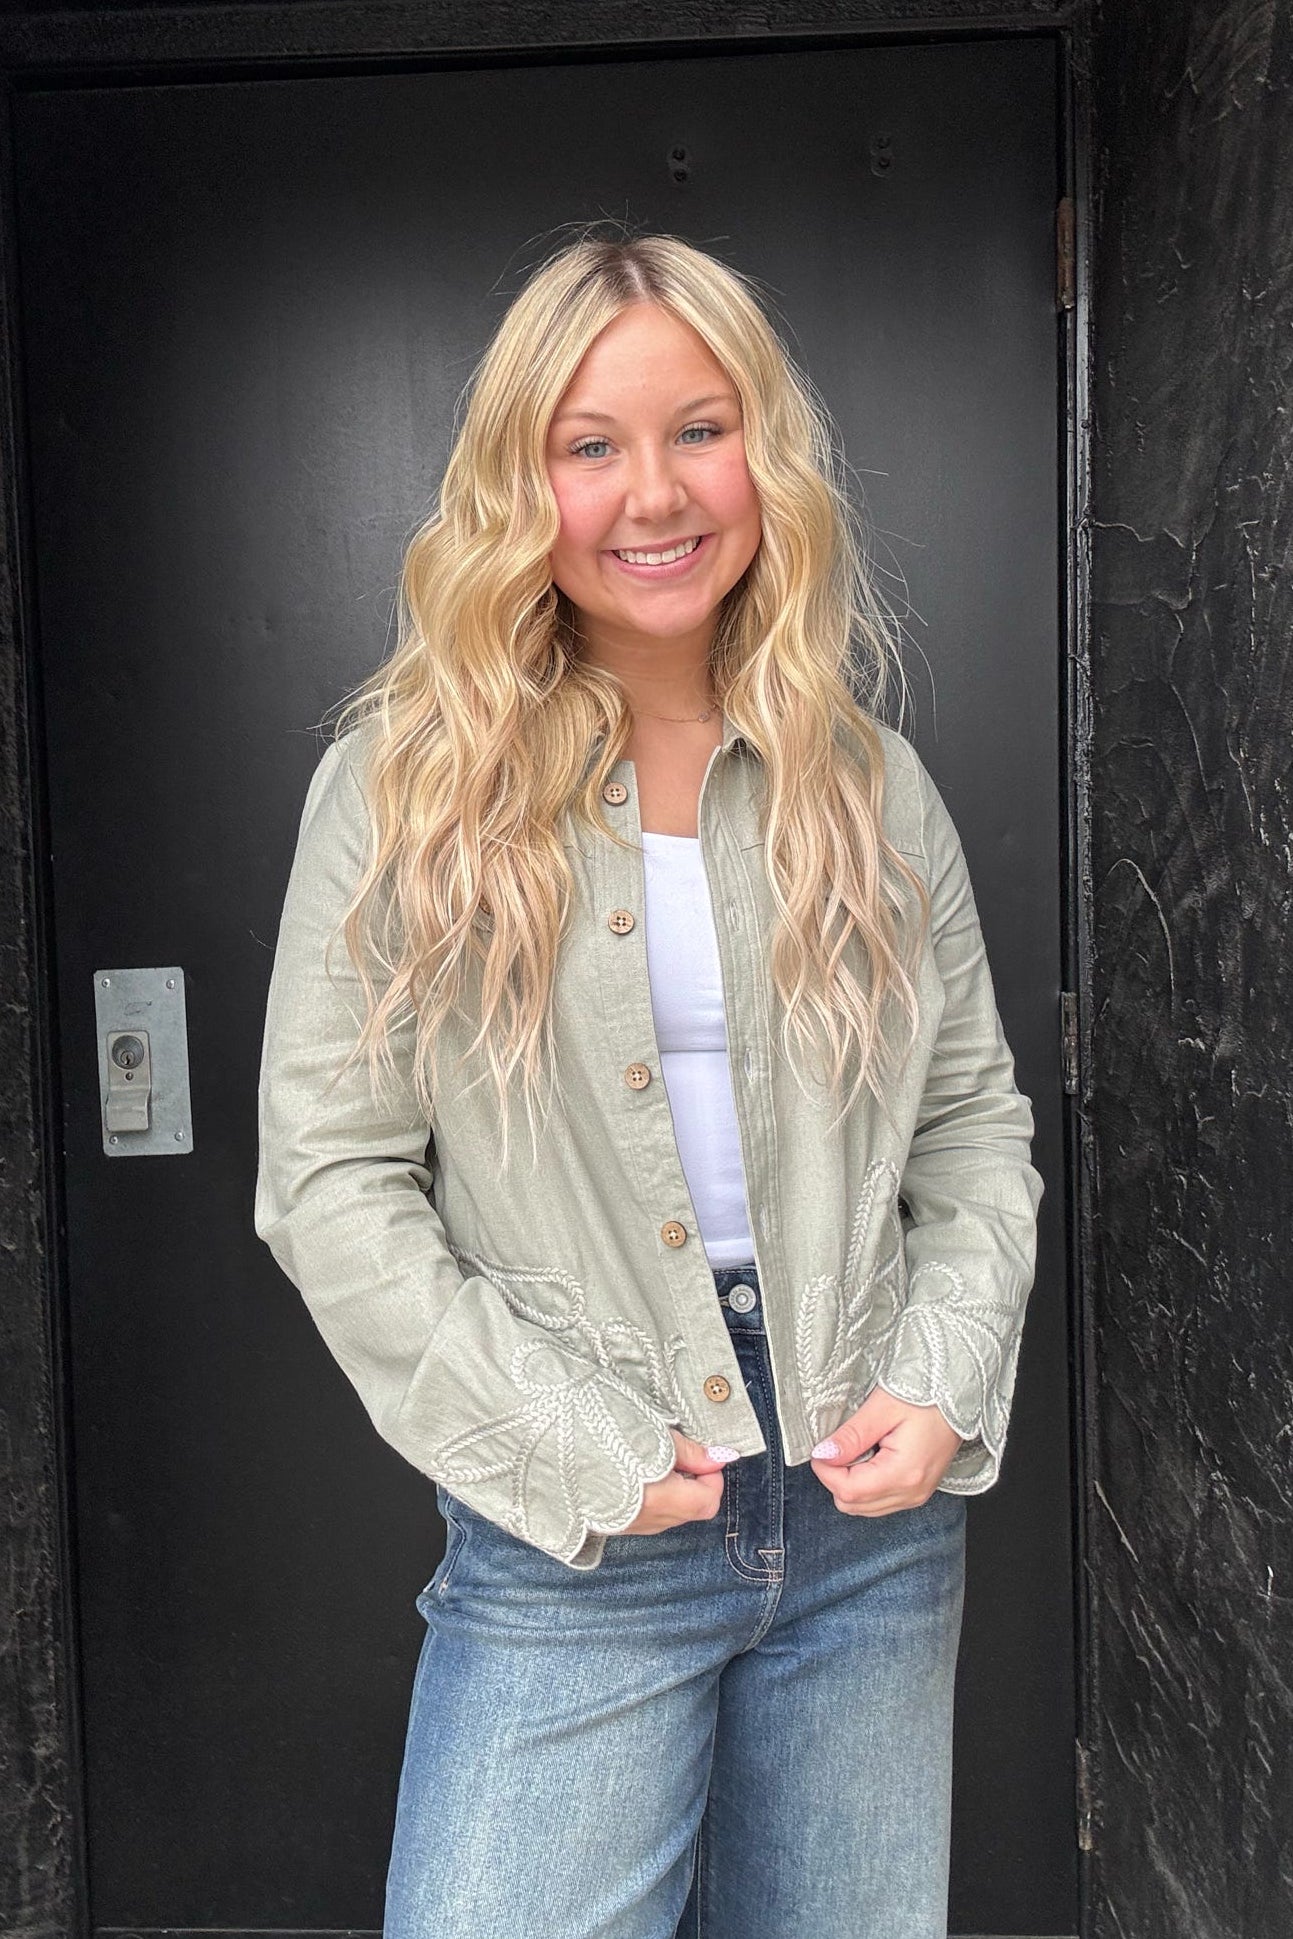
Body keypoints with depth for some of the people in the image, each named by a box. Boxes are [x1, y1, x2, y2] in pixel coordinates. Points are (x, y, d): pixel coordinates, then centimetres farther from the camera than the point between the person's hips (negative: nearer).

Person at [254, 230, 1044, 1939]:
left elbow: (977, 1123, 9)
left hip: (879, 1532, 4)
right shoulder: (407, 786, -6)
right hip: (573, 1549, -3)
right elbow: (332, 1179, -8)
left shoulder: (872, 785, 3)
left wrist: (944, 1388, -5)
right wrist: (577, 1459, -12)